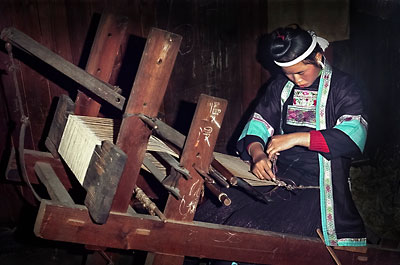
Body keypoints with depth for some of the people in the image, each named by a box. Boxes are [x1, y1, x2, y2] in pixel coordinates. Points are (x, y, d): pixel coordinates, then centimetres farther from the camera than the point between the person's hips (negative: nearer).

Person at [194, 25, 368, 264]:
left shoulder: (342, 87, -1)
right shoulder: (281, 85, 14)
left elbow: (354, 134, -16)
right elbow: (259, 123, 12)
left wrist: (297, 138, -22)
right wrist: (257, 152, -11)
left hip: (317, 189, -5)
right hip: (276, 179, 5)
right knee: (213, 213, -16)